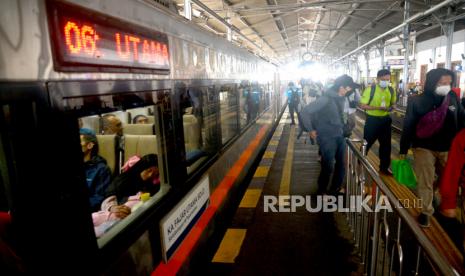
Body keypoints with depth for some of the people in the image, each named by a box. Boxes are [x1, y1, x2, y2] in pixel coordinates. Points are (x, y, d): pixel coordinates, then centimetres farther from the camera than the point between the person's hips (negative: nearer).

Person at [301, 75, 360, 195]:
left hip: (339, 136, 8)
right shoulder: (325, 99, -19)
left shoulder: (341, 98, 4)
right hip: (327, 137, -8)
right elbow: (305, 112, -19)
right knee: (328, 167, -2)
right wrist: (311, 130, -13)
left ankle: (335, 189, 34)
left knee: (341, 165, 14)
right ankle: (322, 191, 21)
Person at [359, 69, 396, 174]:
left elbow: (393, 103, 16)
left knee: (386, 144, 13)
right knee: (367, 143, 6)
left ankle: (384, 167, 29)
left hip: (385, 119, 5)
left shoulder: (391, 90, 2)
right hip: (372, 119, -5)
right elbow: (362, 105, -15)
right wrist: (378, 107, -26)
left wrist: (392, 107, -9)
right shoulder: (370, 89, -14)